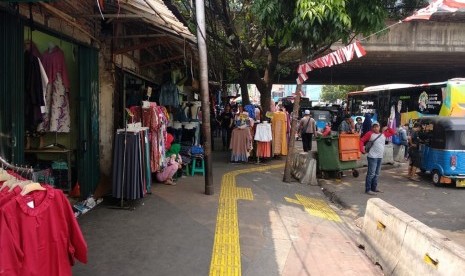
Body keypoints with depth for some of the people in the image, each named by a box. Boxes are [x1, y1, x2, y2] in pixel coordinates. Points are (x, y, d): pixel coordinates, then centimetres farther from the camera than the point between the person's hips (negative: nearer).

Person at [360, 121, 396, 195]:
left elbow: (393, 132, 23)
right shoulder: (370, 134, -5)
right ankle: (367, 189, -5)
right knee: (371, 173, -9)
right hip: (372, 157, -7)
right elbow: (362, 140, -6)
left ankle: (374, 188, 22)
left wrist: (387, 128, 10)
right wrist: (362, 149, -15)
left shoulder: (384, 134, 13)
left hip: (380, 157, 7)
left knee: (376, 174, 13)